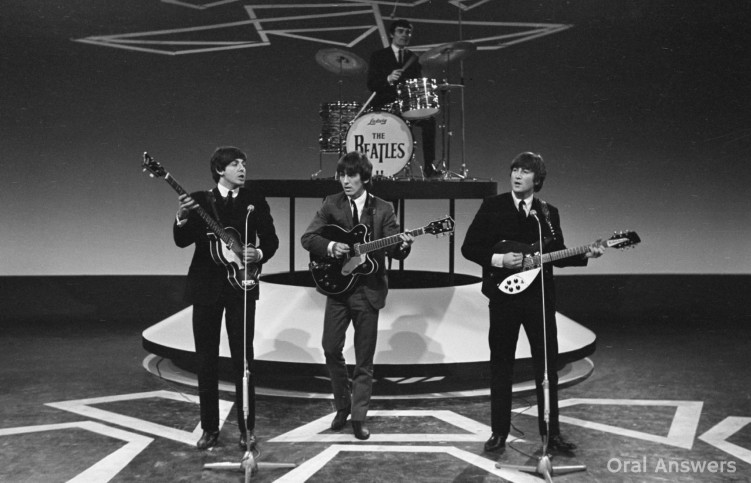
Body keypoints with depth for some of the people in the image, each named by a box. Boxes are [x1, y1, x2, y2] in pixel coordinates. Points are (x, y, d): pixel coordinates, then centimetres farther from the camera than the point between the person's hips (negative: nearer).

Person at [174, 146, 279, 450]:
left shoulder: (254, 200, 5)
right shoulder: (199, 200, 2)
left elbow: (271, 239, 6)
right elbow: (182, 241, -8)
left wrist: (259, 254, -15)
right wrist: (182, 218, -27)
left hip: (241, 286, 0)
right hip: (206, 287, 1)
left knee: (242, 358, 1)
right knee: (206, 359, 6)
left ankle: (247, 427, 12)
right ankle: (209, 427, 17)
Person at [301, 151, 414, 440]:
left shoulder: (383, 209, 0)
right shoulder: (331, 205, 3)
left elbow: (393, 250, -6)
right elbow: (307, 238, 0)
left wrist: (403, 246, -28)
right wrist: (330, 246, -17)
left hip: (368, 289, -1)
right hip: (337, 285, 1)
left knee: (364, 358, 3)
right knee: (331, 348, -1)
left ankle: (359, 418, 13)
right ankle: (342, 407, 21)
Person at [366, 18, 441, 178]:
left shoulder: (414, 58, 16)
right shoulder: (378, 56, 8)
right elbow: (371, 85, -2)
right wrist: (388, 79, -22)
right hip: (383, 106, -2)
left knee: (429, 120, -25)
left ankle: (429, 166, -20)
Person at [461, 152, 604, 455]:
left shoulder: (549, 213, 8)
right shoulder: (492, 207, 0)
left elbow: (558, 256, 12)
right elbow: (469, 247, -2)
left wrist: (585, 255, -4)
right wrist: (499, 260, -15)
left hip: (540, 297, 2)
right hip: (503, 295, -2)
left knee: (547, 365, 4)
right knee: (501, 364, 6)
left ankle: (551, 432, 15)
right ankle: (499, 432, 17)